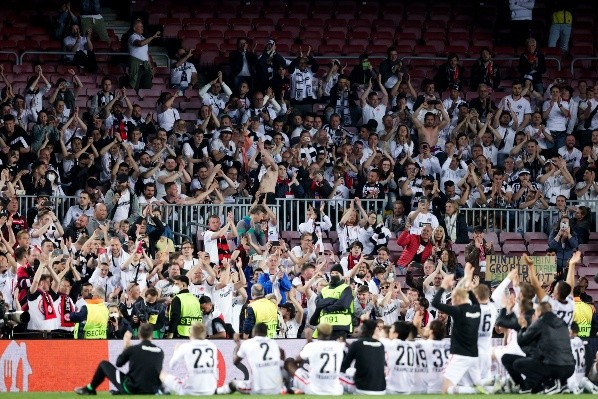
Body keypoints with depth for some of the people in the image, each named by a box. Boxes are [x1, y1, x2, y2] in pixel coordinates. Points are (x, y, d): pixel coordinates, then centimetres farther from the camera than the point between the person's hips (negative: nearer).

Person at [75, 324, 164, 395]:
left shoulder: (133, 349, -10)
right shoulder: (159, 352, 0)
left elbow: (118, 363, 4)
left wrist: (126, 347, 19)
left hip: (131, 390, -3)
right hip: (152, 391, 3)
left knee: (104, 364, 15)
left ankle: (90, 389, 34)